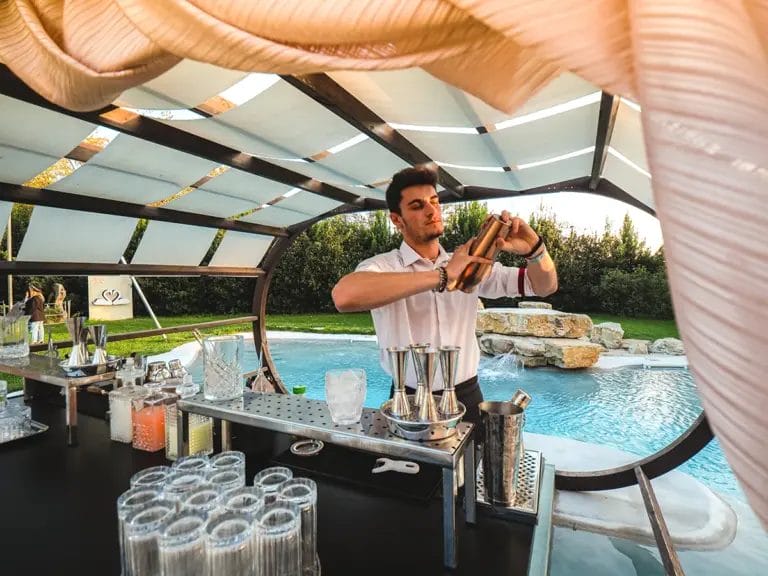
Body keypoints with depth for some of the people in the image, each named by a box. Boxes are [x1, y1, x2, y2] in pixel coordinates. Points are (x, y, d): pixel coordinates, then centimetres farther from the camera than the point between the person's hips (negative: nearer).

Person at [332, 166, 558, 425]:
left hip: (467, 397, 4)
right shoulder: (383, 266, -13)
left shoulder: (471, 265, 2)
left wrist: (534, 249, -19)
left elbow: (544, 286, 5)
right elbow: (344, 296, -36)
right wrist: (442, 276, -35)